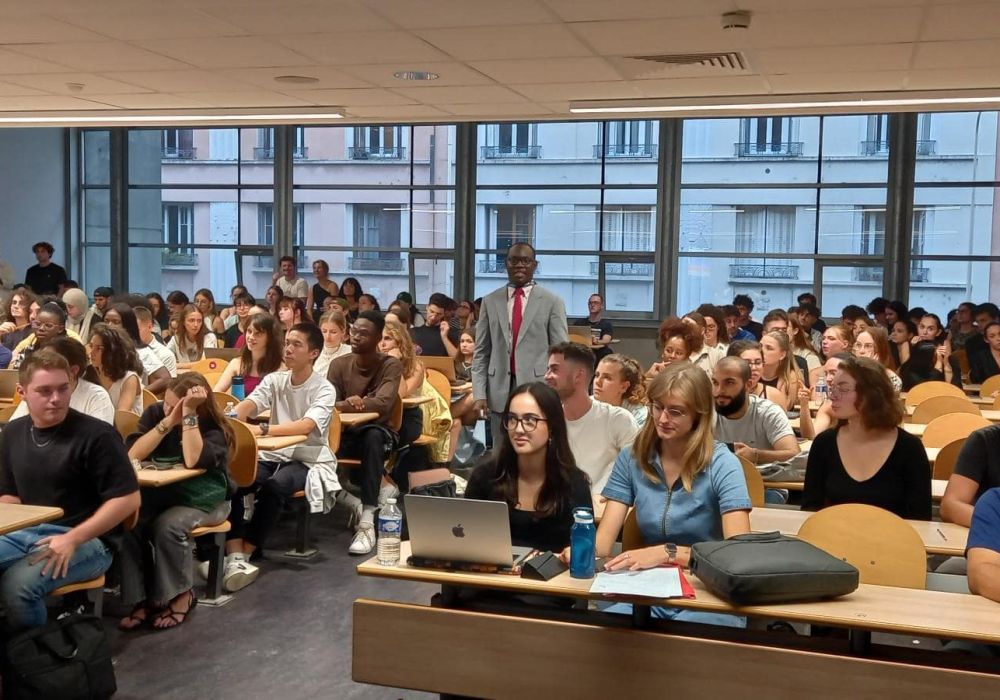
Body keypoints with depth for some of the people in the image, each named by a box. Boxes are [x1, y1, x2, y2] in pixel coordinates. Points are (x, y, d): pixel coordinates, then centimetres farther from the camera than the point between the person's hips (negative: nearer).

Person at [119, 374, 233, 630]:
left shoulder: (214, 427, -13)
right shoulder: (155, 413, -1)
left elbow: (193, 461, -32)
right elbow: (132, 455, -15)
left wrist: (188, 414, -31)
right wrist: (169, 422, -24)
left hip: (202, 499, -4)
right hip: (158, 493, 4)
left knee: (168, 526, -32)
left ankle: (181, 595, -10)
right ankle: (141, 599, -15)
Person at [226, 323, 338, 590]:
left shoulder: (324, 390, -10)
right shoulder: (274, 380, 5)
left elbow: (306, 426, -28)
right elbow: (248, 404, -13)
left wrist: (262, 429, -42)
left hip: (308, 460, -4)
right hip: (274, 454, 4)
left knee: (274, 487, -35)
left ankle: (243, 555, -25)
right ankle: (234, 556, -31)